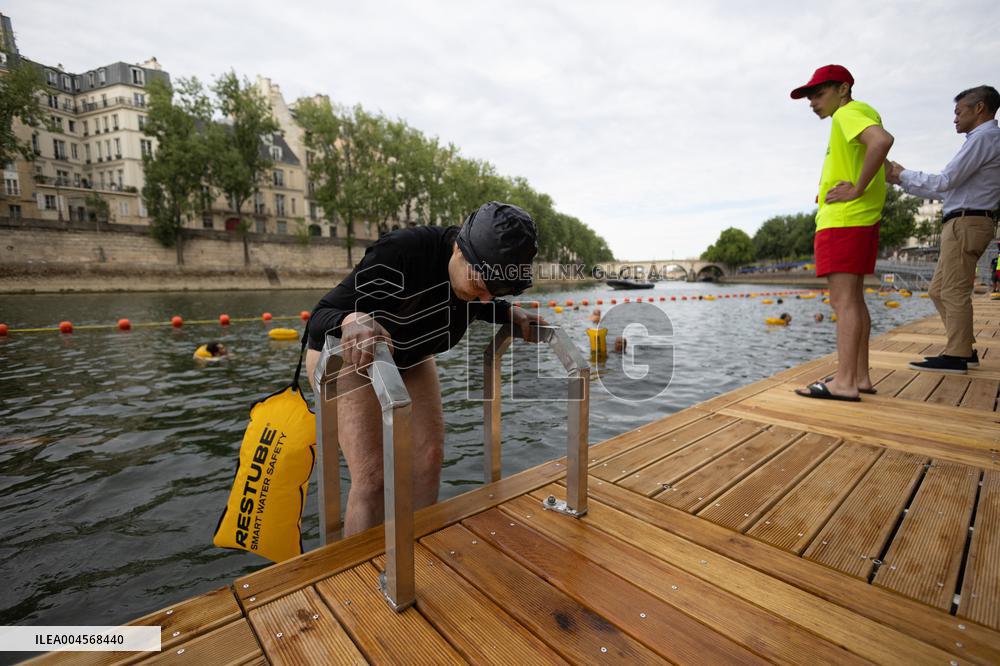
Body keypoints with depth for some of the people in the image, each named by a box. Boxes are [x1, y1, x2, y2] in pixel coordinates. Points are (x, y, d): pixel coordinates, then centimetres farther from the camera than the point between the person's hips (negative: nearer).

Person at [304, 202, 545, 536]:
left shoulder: (480, 270, -18)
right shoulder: (398, 254, -37)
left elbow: (479, 306, 6)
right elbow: (319, 317, -32)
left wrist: (511, 313, -15)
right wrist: (352, 320, -56)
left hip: (410, 358, 6)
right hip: (344, 355, -5)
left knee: (429, 457, -1)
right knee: (372, 475, -15)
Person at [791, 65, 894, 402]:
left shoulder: (848, 113, -6)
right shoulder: (863, 114, 25)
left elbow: (882, 140, -27)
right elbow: (883, 164, 34)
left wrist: (857, 190, -20)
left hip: (842, 221, -10)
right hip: (859, 221, 10)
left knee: (843, 299, -14)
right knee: (853, 298, 10)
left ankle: (844, 383, -14)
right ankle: (860, 377, 13)